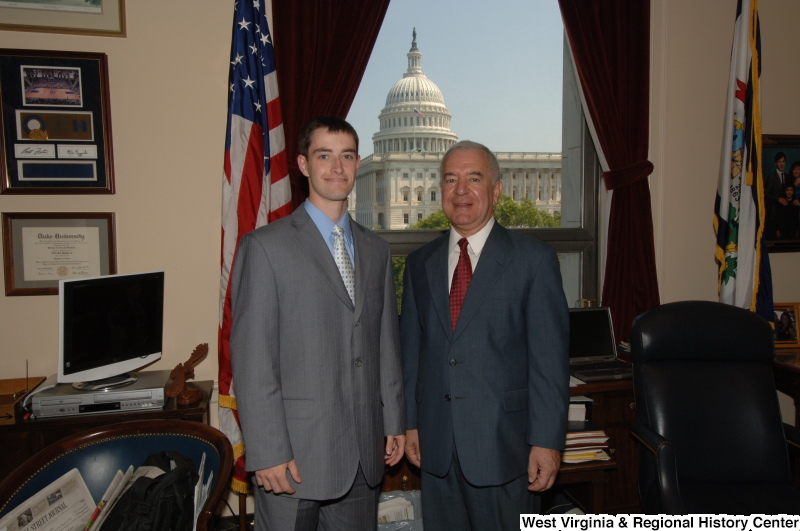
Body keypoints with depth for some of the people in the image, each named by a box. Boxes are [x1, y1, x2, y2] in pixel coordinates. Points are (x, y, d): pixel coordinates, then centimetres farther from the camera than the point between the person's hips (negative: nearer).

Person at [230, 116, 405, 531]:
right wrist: (268, 453, -14)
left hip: (364, 450, 5)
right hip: (295, 454, -5)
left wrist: (394, 421, 13)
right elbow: (251, 360, -11)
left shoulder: (376, 250, 11)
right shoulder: (265, 246, -8)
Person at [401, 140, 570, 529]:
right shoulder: (420, 263, 8)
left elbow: (550, 357, -8)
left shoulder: (534, 260, -5)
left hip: (502, 442, -3)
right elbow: (411, 349, 10)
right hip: (435, 443, 4)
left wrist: (547, 440, -11)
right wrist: (410, 422, 8)